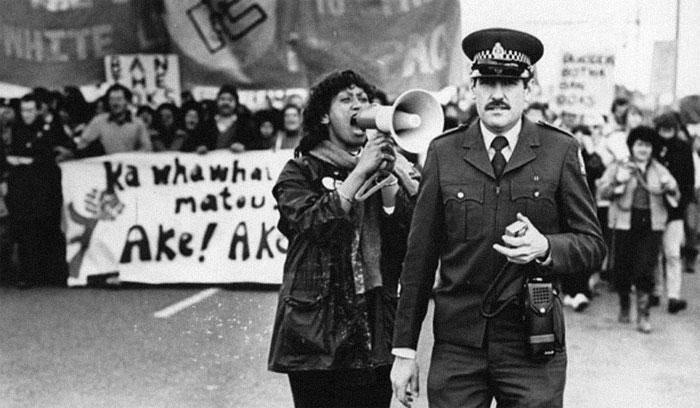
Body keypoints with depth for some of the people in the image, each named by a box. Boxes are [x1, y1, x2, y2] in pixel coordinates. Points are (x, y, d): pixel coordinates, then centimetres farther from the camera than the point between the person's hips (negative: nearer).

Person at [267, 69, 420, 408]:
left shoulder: (392, 168, 12)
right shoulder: (301, 172, 6)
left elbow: (409, 242, 1)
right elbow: (314, 224, -14)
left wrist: (387, 180, -8)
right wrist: (361, 172, -13)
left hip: (373, 332, 2)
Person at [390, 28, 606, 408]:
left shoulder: (560, 151, 1)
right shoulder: (443, 152, 3)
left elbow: (593, 244, 5)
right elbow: (419, 257, 5)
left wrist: (545, 247, -17)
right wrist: (404, 350, 3)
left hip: (533, 347, -1)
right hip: (456, 346, 1)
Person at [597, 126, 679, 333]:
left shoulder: (659, 170, 13)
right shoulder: (618, 167, 7)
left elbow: (676, 197, 9)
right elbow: (603, 191, -1)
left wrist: (670, 187, -13)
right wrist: (618, 182, -20)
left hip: (651, 224, 1)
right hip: (625, 222, -1)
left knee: (646, 269, -7)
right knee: (622, 267, 3)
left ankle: (643, 314, -1)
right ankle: (624, 306, 27)